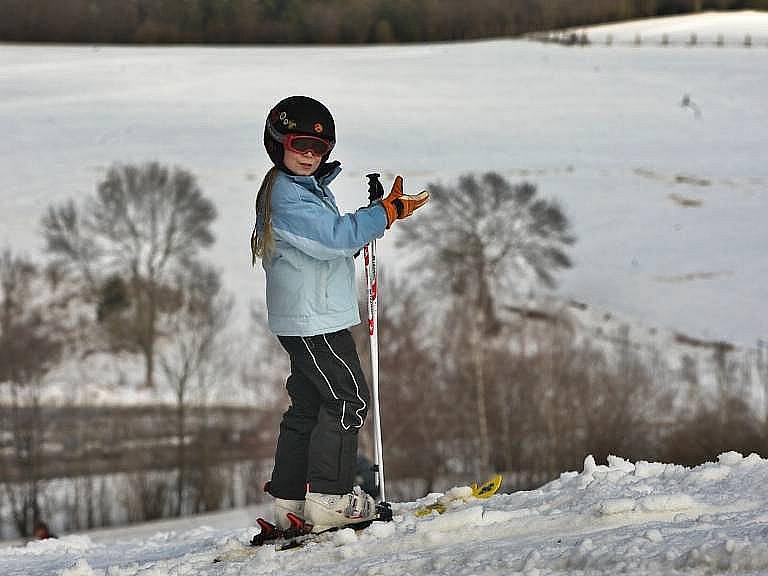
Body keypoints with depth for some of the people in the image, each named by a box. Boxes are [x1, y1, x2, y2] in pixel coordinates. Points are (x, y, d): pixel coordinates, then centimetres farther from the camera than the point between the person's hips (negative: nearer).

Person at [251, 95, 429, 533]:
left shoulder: (310, 187, 16)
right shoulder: (286, 195, -18)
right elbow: (333, 236, -27)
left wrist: (357, 235, 6)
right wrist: (386, 213, -24)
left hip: (306, 319, 11)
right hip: (313, 320, -11)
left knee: (309, 405, 13)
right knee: (348, 400, -9)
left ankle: (289, 501, 16)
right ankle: (328, 498, -8)